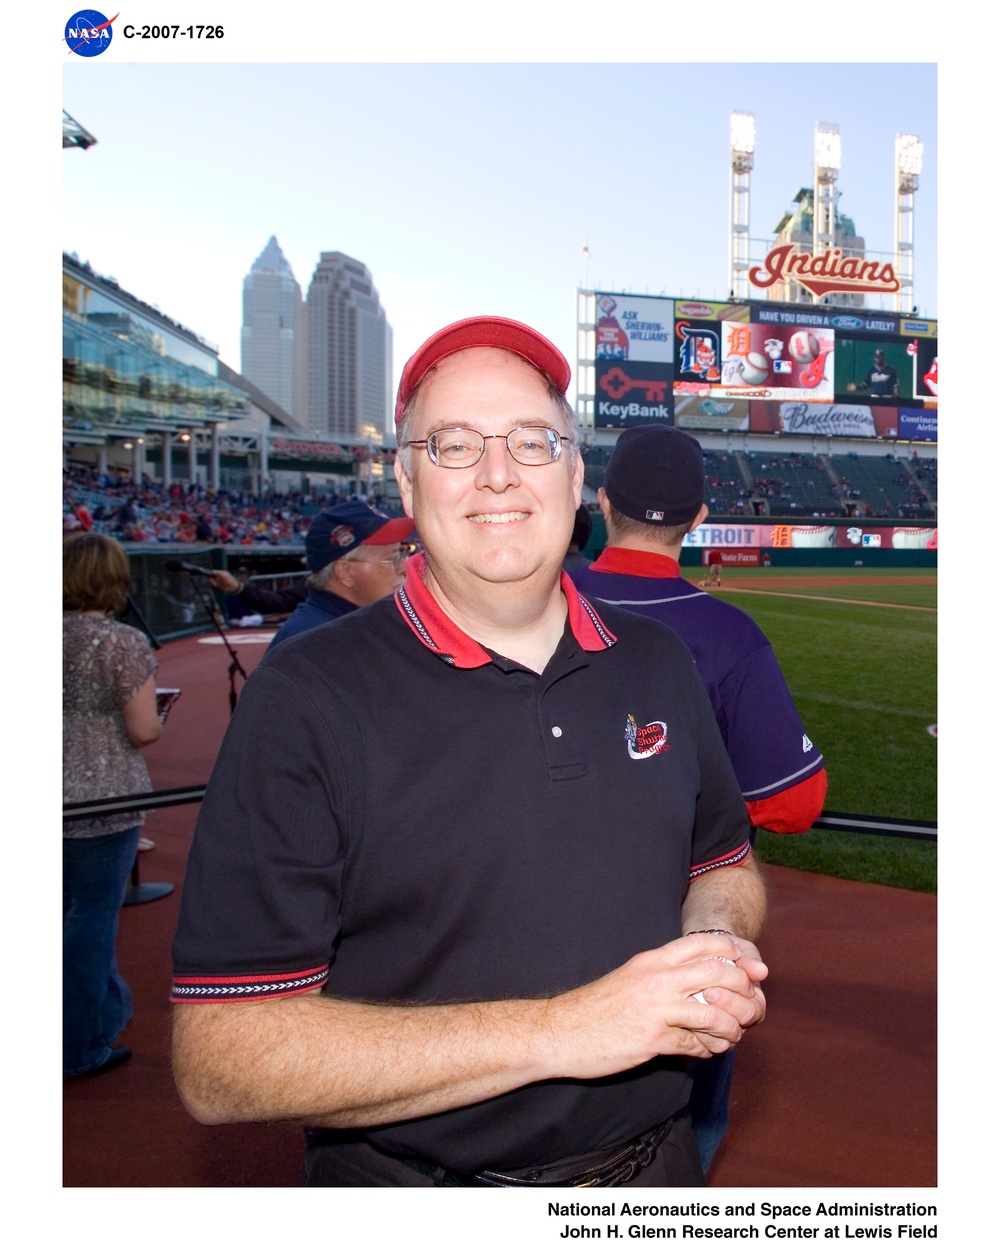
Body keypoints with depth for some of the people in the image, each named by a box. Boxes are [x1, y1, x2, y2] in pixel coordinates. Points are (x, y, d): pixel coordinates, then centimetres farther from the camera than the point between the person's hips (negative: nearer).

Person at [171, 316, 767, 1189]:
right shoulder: (307, 696, -19)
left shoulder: (658, 663, -2)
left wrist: (714, 943, -12)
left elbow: (723, 863, 12)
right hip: (409, 1179, -4)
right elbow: (219, 1060, -23)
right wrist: (561, 1030, -27)